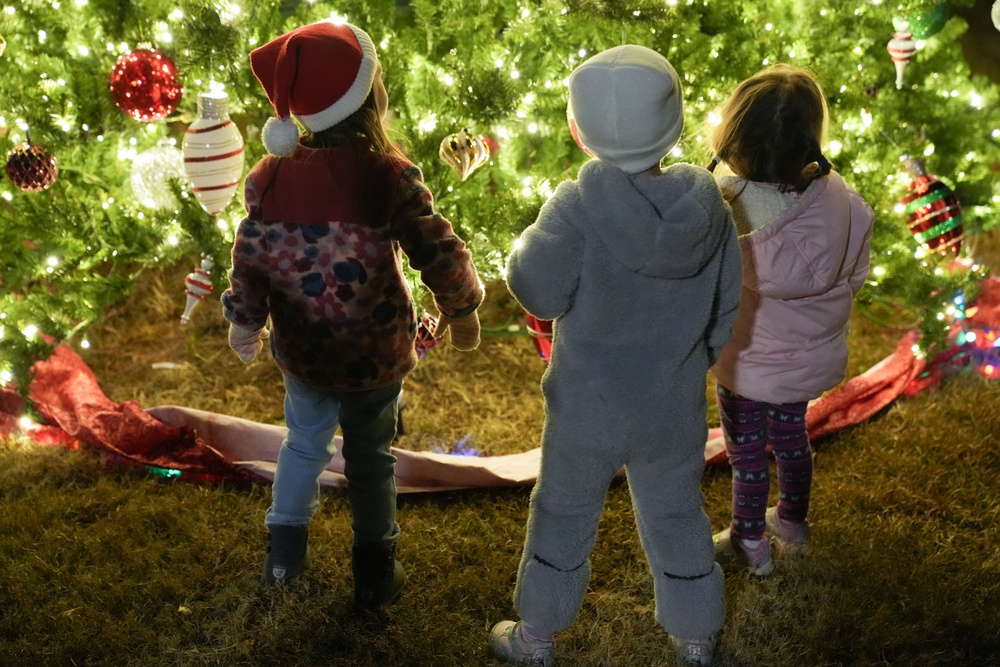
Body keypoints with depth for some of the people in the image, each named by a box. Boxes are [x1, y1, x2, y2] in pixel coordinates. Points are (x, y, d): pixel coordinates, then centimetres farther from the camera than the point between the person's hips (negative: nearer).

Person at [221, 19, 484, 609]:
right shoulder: (390, 177, -21)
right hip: (375, 355, -2)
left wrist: (245, 323, 12)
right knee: (371, 458, 18)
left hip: (301, 352, 3)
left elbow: (250, 260, -5)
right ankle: (375, 573, 32)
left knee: (304, 443, 27)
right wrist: (462, 312, -1)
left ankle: (285, 553, 37)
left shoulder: (270, 177, -11)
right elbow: (440, 256, -19)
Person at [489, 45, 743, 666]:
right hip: (675, 410, 3)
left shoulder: (578, 208, -26)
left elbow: (538, 291, -17)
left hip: (587, 409, -3)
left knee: (564, 514, 18)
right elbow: (727, 305, -1)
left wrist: (537, 233, 0)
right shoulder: (709, 207, -12)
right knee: (676, 517, 22)